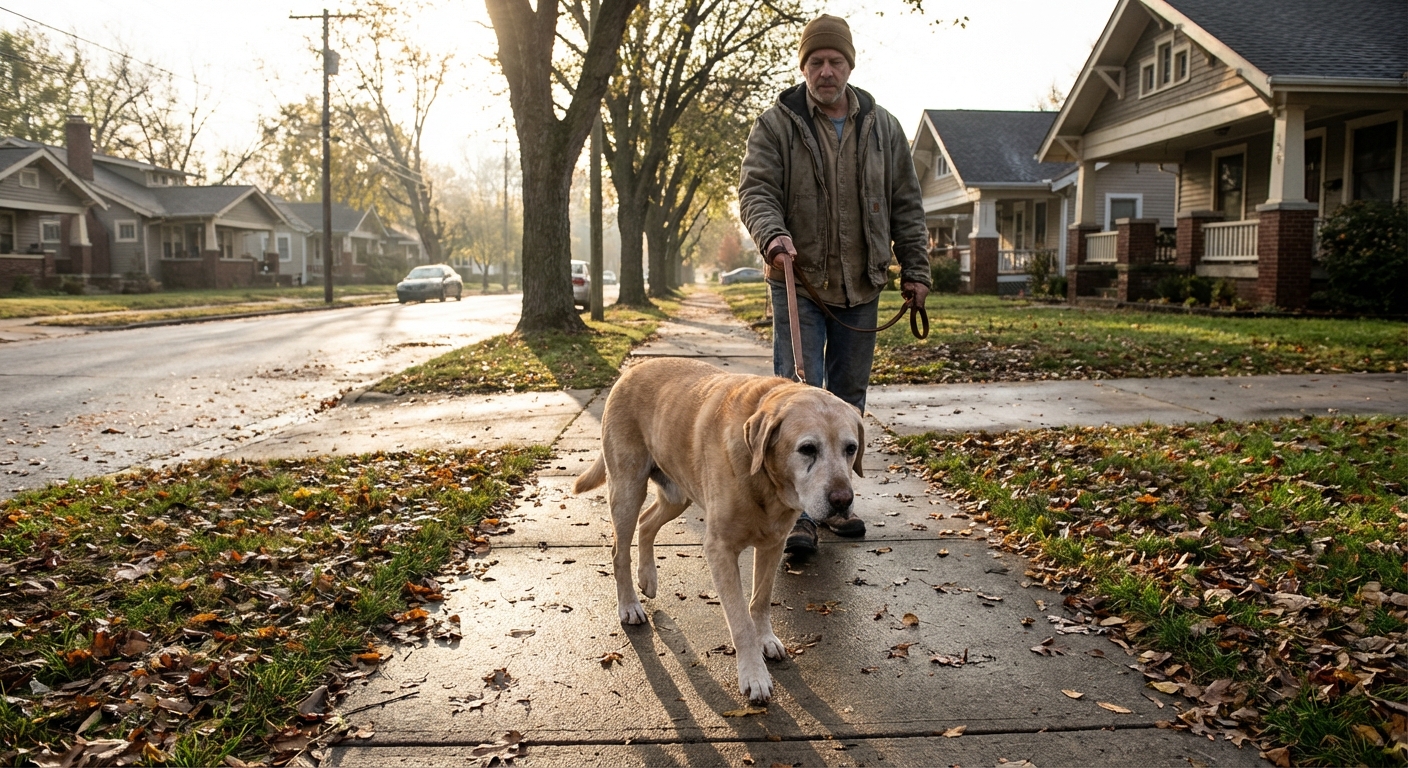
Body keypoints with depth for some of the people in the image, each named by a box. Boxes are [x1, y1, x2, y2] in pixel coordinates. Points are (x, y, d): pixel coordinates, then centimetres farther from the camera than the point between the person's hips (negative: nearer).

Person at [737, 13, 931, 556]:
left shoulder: (882, 127, 9)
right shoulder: (776, 125, -1)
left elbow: (905, 205, 11)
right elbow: (755, 189, -9)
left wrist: (915, 269, 8)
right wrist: (772, 233, -29)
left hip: (861, 287, 4)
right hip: (799, 282, -4)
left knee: (849, 398, 10)